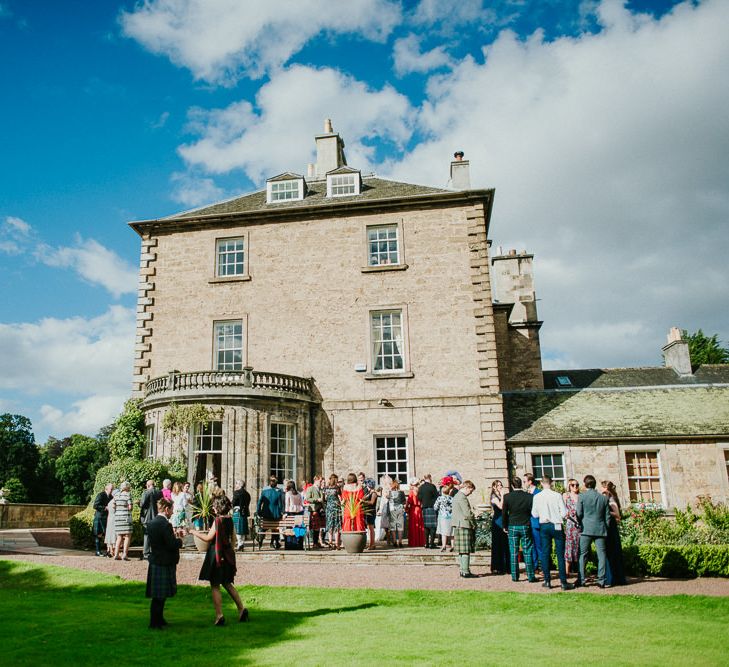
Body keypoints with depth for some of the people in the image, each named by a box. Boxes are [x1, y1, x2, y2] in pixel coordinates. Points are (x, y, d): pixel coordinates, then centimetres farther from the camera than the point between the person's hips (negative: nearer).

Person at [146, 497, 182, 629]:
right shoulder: (165, 524, -21)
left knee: (158, 595, 18)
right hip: (164, 564, -9)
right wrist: (180, 540, -2)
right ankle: (155, 622, 8)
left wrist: (174, 536, 11)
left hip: (155, 562, 9)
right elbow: (172, 544, -22)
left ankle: (158, 619, 28)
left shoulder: (151, 523, 7)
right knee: (159, 596, 1)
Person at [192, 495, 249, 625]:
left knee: (215, 586, 2)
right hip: (228, 554, 8)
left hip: (217, 555, -8)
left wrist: (195, 532, -1)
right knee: (227, 584, 19)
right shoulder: (229, 520, 6)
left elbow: (208, 538, -15)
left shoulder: (218, 520, -17)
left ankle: (219, 615, 2)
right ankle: (241, 609, 14)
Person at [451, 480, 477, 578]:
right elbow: (468, 513, -18)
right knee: (466, 551, -7)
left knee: (461, 551, 11)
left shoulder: (456, 496, 18)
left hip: (458, 526, 10)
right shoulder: (462, 497, -14)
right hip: (464, 525, -10)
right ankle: (466, 572, -6)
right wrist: (474, 524, -6)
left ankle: (462, 570, 14)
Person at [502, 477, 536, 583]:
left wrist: (505, 526, 10)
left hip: (512, 527, 0)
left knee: (513, 552, 7)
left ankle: (515, 576, 9)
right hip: (526, 526, 0)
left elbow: (504, 513, -2)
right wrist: (530, 524, 13)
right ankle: (530, 576, 7)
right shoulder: (529, 496, -8)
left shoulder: (507, 497, -7)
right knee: (528, 552, 6)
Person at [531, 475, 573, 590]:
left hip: (544, 526, 2)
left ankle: (547, 581, 12)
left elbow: (534, 514, 1)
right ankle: (563, 582, 5)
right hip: (556, 525, -2)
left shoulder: (537, 497, -4)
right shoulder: (557, 495, -10)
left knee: (545, 553, 9)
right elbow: (564, 513, -9)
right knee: (560, 554, 4)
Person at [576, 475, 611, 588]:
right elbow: (607, 516, 9)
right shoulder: (603, 498, 6)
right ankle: (601, 581, 4)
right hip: (600, 530, 2)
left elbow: (579, 513, -4)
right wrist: (605, 528, 17)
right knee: (601, 555, 6)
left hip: (586, 529, -2)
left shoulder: (582, 496, -4)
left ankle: (581, 580, 6)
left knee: (583, 555, 6)